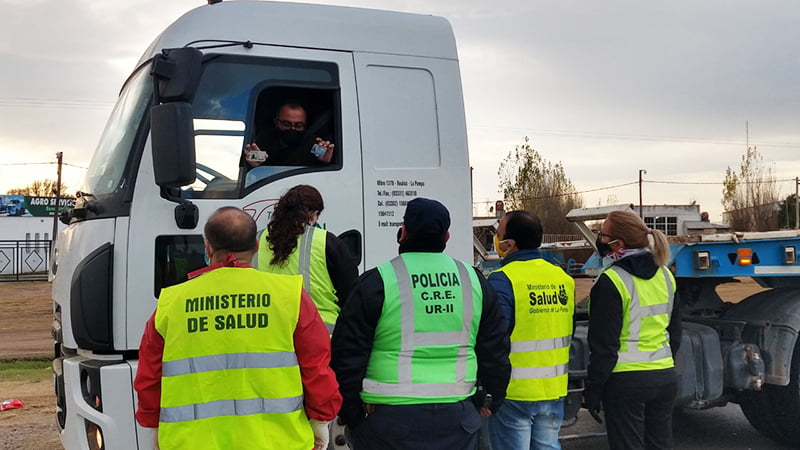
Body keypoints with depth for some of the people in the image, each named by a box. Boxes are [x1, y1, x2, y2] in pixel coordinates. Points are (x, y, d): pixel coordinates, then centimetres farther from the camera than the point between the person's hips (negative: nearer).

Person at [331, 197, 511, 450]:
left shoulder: (375, 282, -6)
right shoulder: (473, 279, 6)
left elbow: (348, 355, -5)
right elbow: (495, 351, 12)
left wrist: (350, 413, 5)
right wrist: (492, 399, 24)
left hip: (390, 419, -3)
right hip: (457, 417, 4)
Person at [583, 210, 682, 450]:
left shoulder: (612, 281, -16)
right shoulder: (664, 274, 7)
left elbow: (604, 344, -16)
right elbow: (675, 332, 16)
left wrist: (593, 388, -8)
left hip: (626, 382, -7)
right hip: (665, 377, 7)